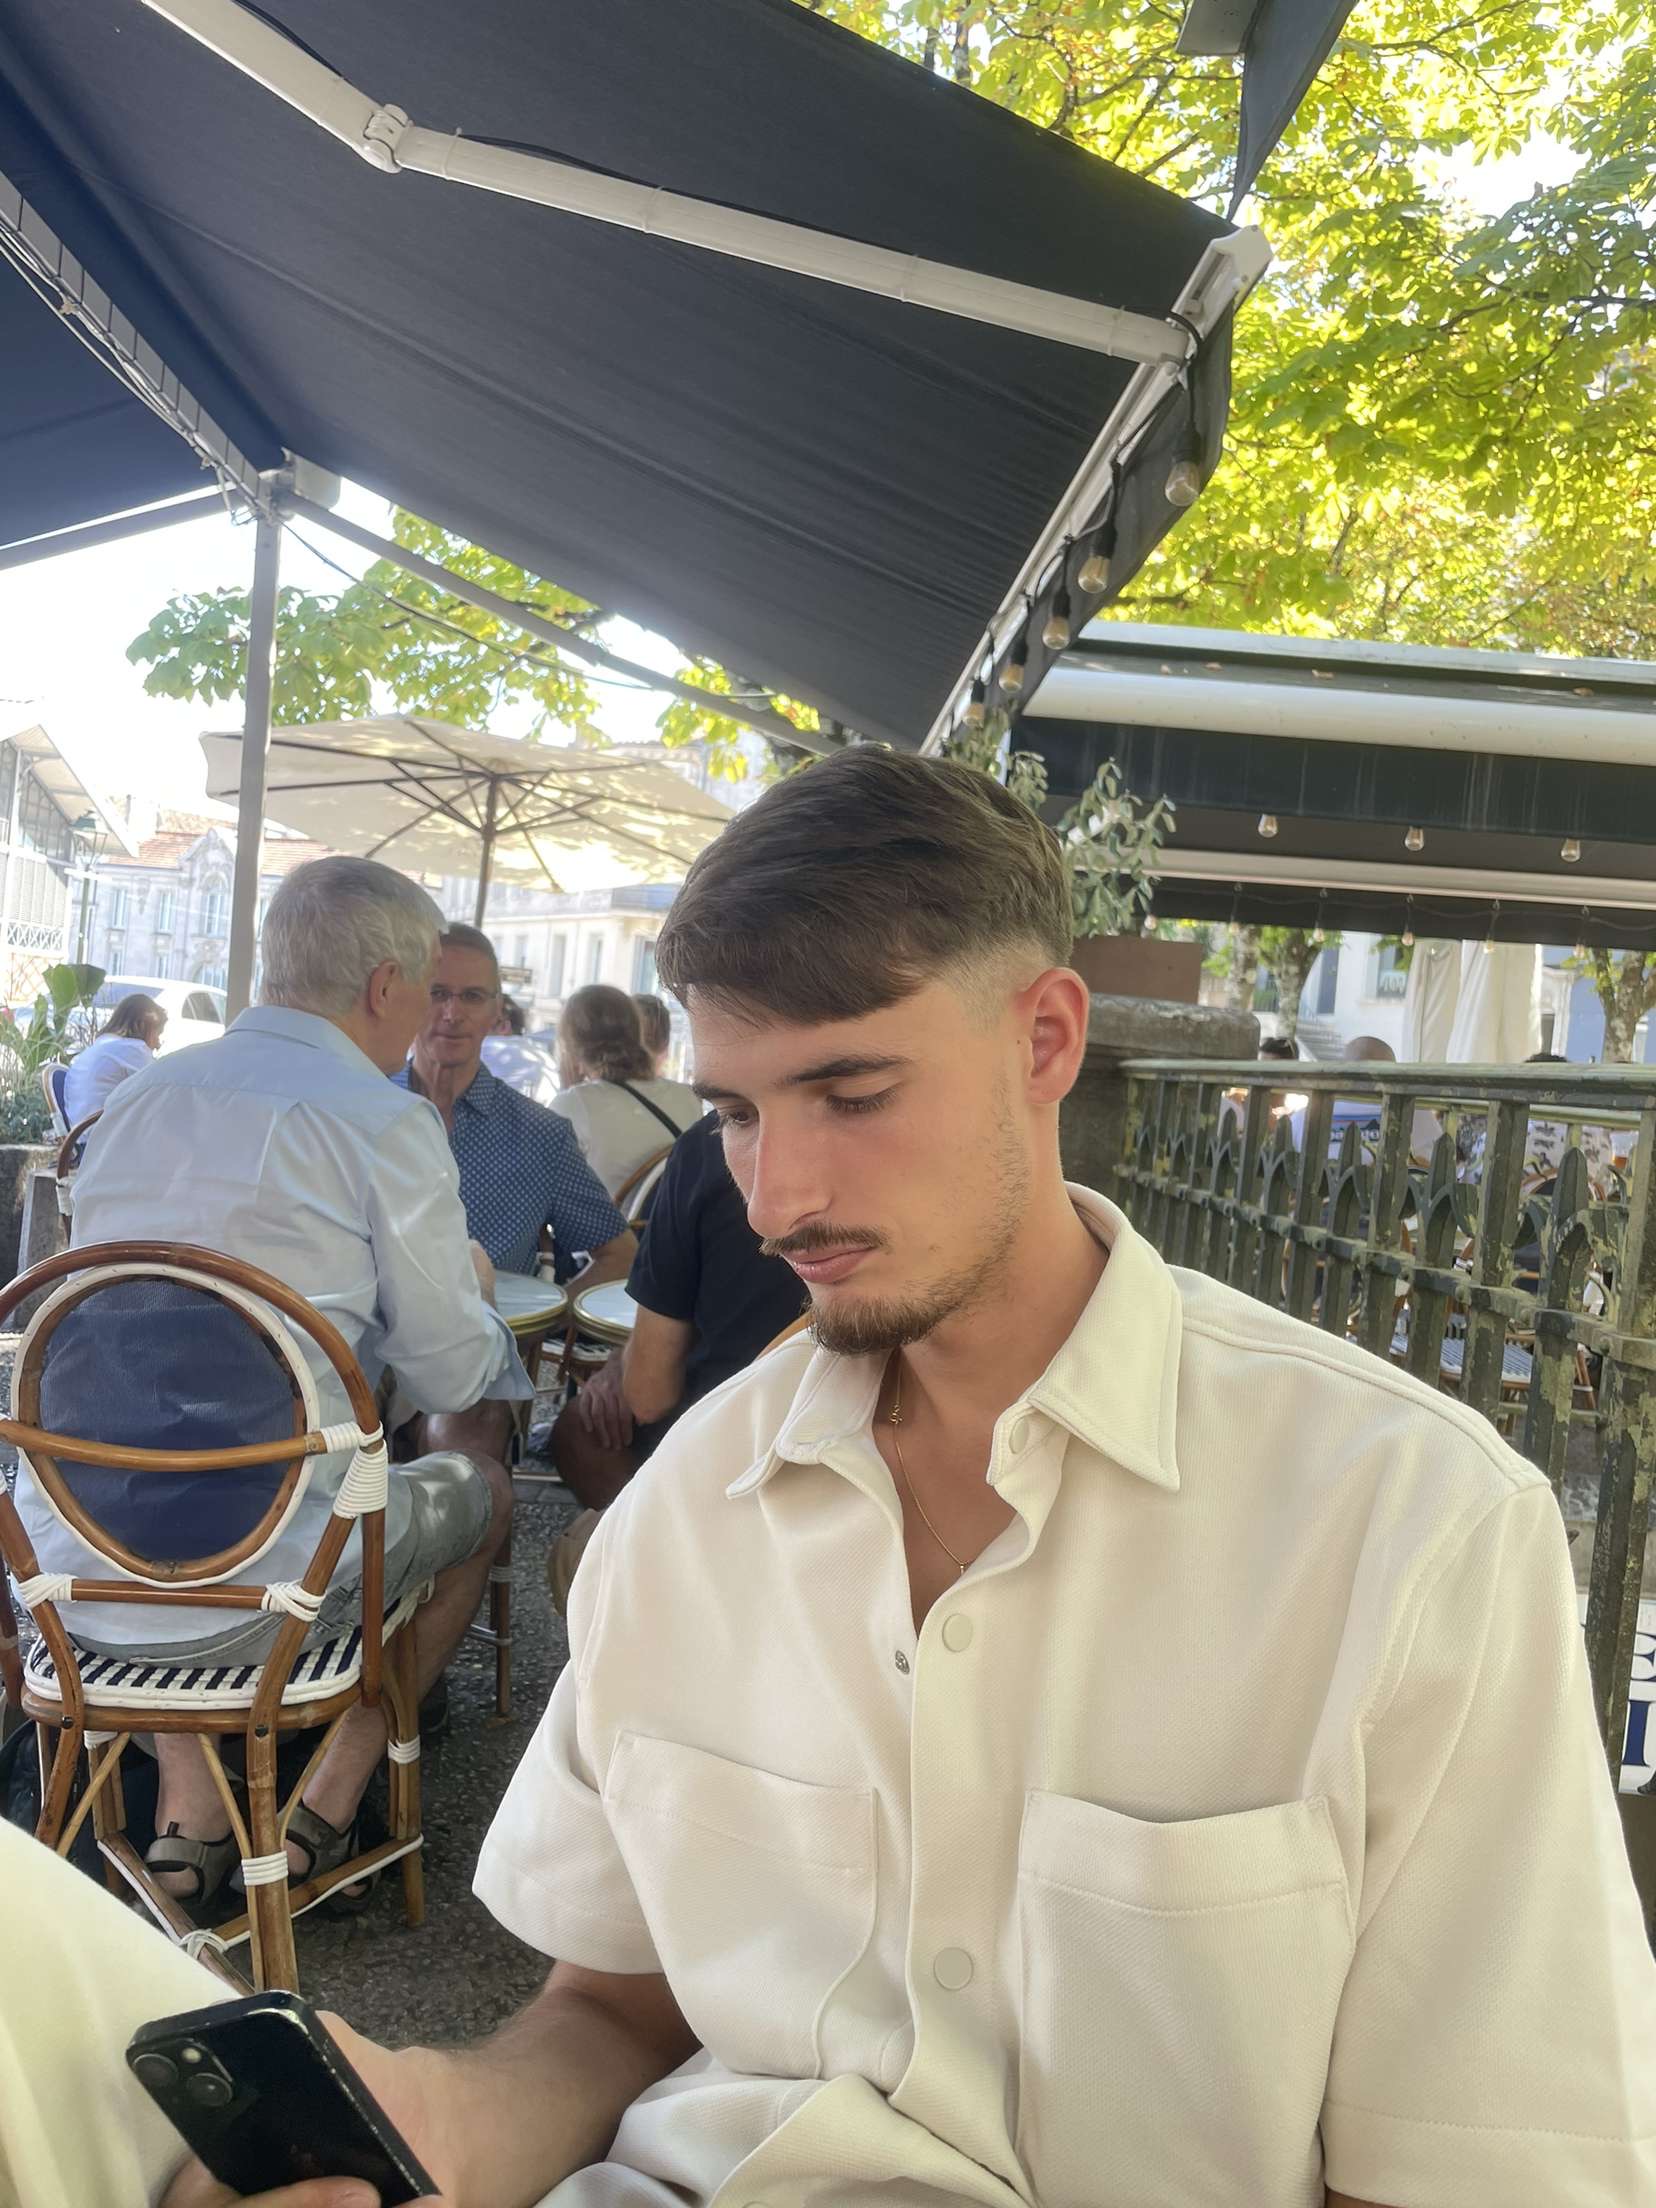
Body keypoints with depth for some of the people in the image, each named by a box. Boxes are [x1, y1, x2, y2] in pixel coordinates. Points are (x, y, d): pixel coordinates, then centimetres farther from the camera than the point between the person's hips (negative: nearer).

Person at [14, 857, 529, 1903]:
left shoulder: (136, 1099, 9)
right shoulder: (385, 1121, -11)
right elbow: (453, 1371, -4)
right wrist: (479, 1305, 19)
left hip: (64, 1573, 6)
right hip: (245, 1595, -5)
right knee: (479, 1488, 21)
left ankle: (188, 1813, 31)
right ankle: (325, 1811, 22)